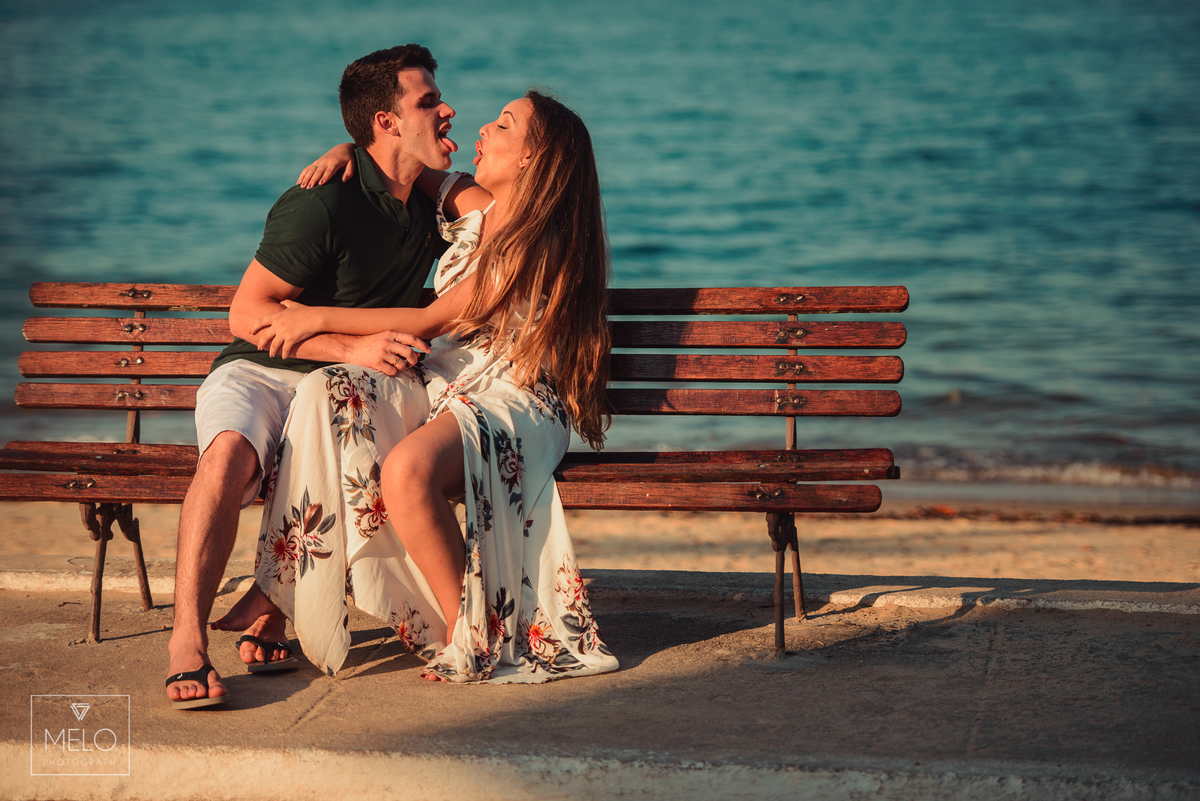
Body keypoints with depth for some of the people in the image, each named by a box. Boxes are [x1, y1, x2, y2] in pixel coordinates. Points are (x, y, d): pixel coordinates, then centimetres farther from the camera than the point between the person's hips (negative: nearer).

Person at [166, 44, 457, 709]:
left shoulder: (433, 205, 8)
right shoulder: (322, 204, -16)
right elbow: (248, 315, -16)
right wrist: (350, 348, -25)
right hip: (263, 373, -5)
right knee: (229, 452, -39)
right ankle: (187, 641, -34)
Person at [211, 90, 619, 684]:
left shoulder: (542, 248, -13)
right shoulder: (473, 205, 10)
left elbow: (434, 321, -16)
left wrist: (319, 319, -14)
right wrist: (344, 152, 6)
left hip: (513, 404, -8)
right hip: (444, 388, 8)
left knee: (407, 468, -38)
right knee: (324, 393, -20)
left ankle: (470, 640, -23)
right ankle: (276, 593, -21)